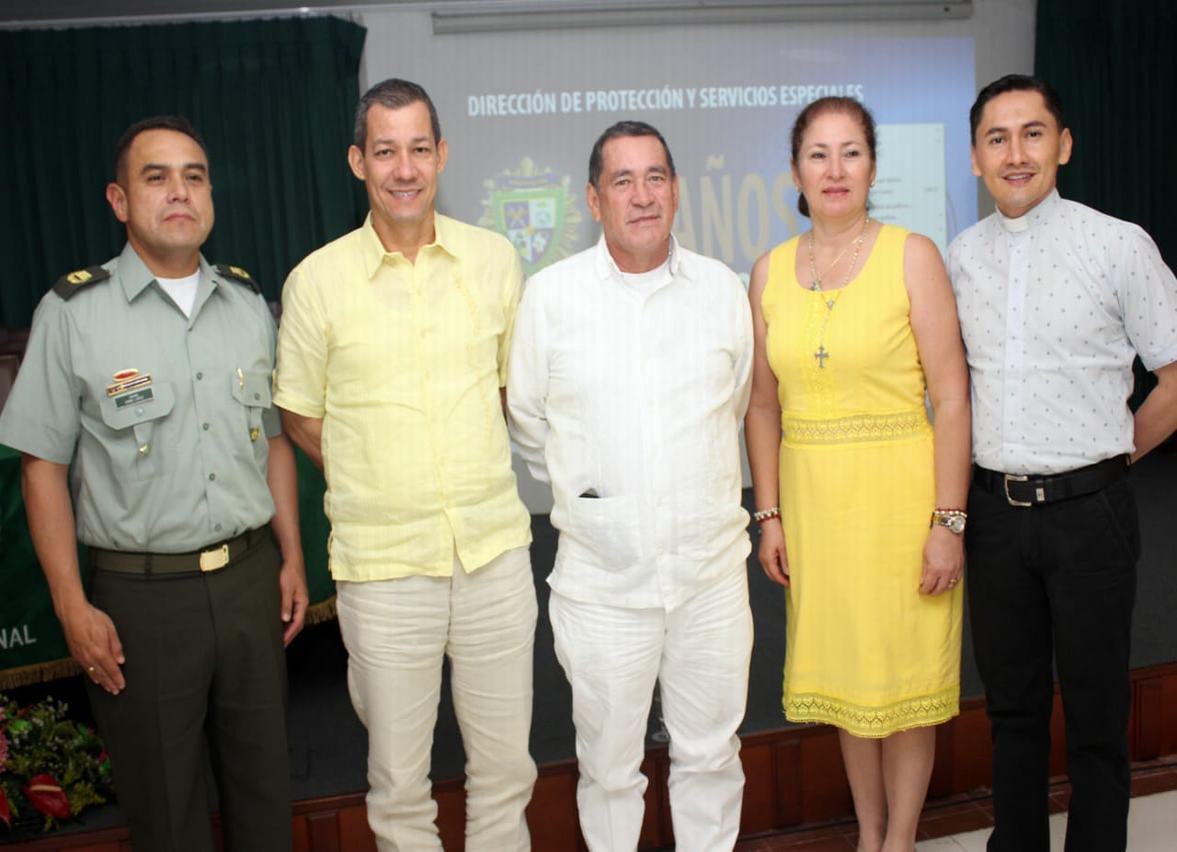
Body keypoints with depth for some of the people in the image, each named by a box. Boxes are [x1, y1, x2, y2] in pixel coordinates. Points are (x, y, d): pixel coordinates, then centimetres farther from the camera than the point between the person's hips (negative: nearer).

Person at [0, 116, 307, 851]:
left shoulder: (249, 303, 6)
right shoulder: (73, 313, -8)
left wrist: (292, 558, 9)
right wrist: (72, 607, -9)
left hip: (251, 578, 4)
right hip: (142, 595, -3)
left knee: (263, 777, 16)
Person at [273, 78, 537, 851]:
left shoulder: (495, 259, 1)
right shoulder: (318, 281, -5)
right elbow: (302, 419, 5)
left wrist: (473, 467, 6)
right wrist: (381, 481, 1)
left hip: (495, 549, 2)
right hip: (383, 563, -1)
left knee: (507, 764, 15)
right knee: (399, 779, 13)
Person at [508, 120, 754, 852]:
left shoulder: (723, 289, 2)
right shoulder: (551, 294, -4)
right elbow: (529, 422, 7)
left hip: (712, 566, 2)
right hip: (602, 574, -1)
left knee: (711, 754, 15)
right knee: (609, 763, 12)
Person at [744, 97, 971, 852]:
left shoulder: (911, 256, -6)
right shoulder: (770, 272, 5)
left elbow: (953, 399, -8)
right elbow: (763, 405, 9)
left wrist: (948, 521, -13)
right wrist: (769, 513, 4)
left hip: (899, 492, -3)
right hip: (812, 497, 4)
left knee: (906, 674, 7)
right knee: (846, 673, 15)